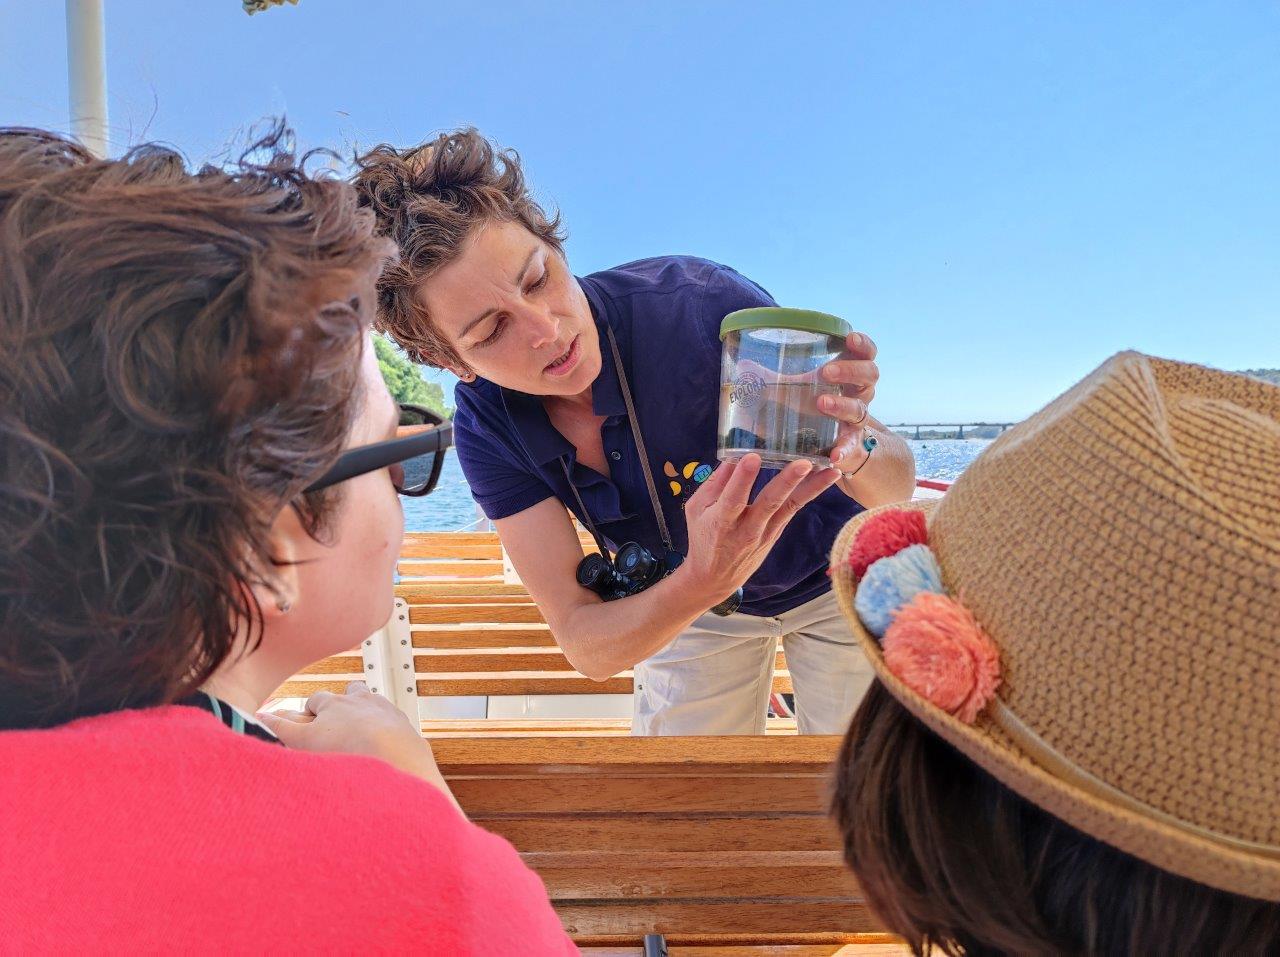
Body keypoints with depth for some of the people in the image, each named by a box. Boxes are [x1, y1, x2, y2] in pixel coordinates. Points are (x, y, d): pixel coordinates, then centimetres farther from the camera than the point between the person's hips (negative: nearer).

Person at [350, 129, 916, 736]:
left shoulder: (704, 305, -35)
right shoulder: (485, 429, -24)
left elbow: (897, 487, -25)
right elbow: (588, 648, -27)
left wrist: (853, 450, -50)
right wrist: (700, 581, -48)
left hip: (836, 575, -1)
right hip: (689, 603, 2)